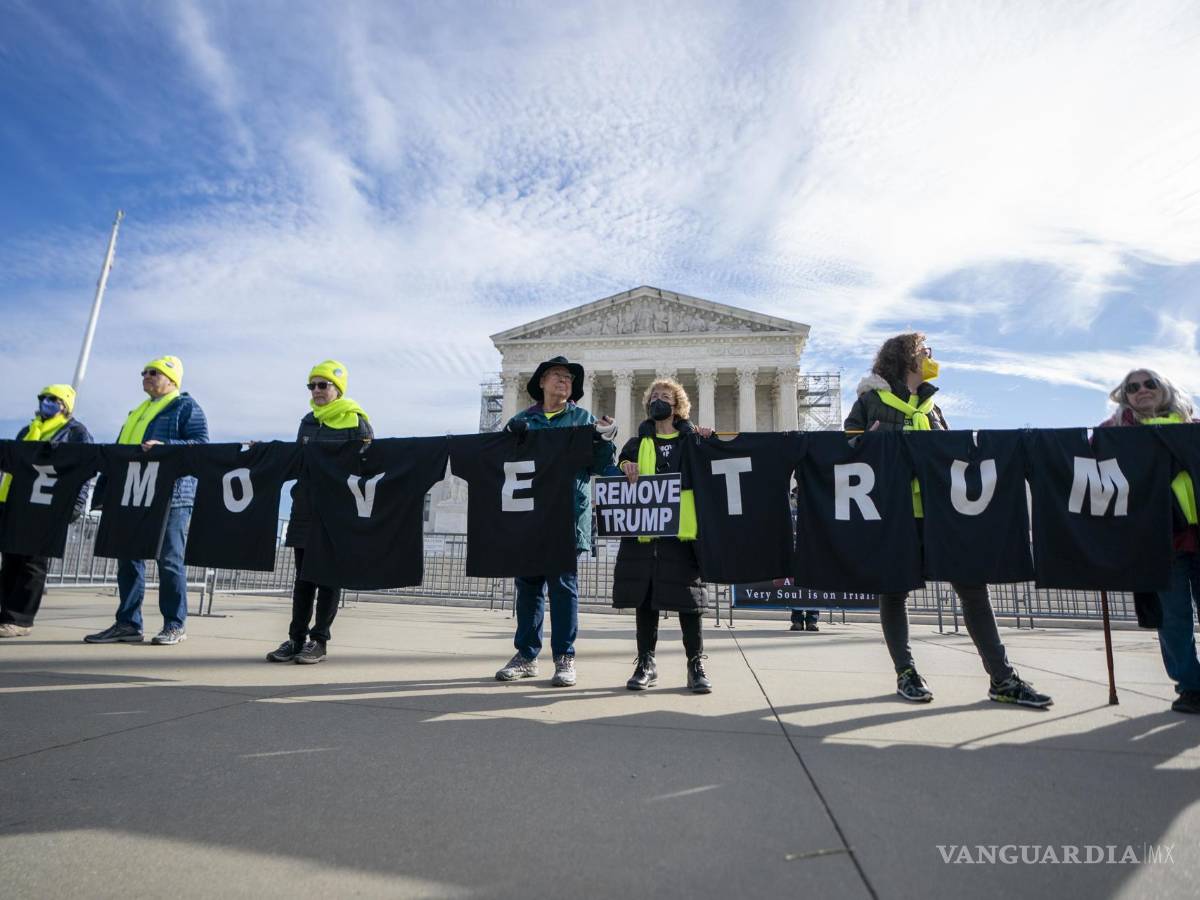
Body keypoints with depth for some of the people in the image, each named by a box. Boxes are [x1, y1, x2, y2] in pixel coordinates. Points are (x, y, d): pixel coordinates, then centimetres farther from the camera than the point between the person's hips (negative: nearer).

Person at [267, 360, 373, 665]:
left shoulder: (355, 421, -4)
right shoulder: (307, 422, 15)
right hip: (305, 508, 6)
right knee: (304, 574, 9)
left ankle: (319, 639, 10)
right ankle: (296, 638, 17)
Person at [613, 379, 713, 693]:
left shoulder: (692, 440, 14)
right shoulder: (638, 443, 17)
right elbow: (622, 465, 8)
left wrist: (706, 442, -4)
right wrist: (626, 467, -13)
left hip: (682, 525, -1)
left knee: (687, 593, -1)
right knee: (644, 593, 4)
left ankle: (696, 663, 9)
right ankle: (646, 662, 15)